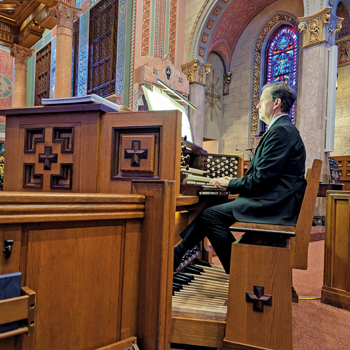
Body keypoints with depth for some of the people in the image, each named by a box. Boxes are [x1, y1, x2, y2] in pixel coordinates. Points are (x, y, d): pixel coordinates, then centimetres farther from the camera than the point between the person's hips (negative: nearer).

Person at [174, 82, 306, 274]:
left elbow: (261, 179, -21)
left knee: (209, 215, -17)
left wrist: (231, 183, -5)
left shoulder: (281, 131, -14)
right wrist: (234, 181, 9)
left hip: (273, 206, -11)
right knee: (209, 209, 6)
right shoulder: (283, 129, 21)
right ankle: (177, 255, 10)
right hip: (273, 201, 11)